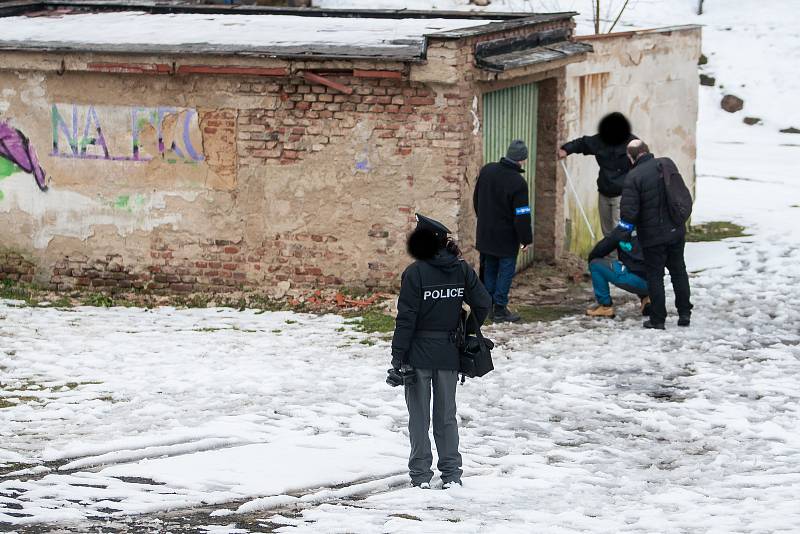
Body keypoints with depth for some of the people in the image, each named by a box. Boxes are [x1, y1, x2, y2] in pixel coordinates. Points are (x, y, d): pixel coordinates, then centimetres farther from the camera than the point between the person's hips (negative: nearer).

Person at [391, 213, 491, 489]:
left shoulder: (415, 273, -14)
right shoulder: (462, 269, -2)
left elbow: (406, 318, -15)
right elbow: (483, 303, 0)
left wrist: (398, 355, -9)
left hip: (419, 355, -4)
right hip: (449, 354, 4)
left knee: (419, 416, 7)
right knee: (447, 415, 15)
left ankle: (421, 474, 8)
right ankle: (451, 474, 15)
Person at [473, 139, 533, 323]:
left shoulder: (487, 170, 0)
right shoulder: (518, 183, -22)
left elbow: (476, 199, 13)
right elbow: (522, 215, -19)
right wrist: (526, 239, -8)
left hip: (485, 233, 7)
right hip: (506, 237, -7)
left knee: (489, 268, 16)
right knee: (506, 271, 3)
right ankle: (500, 309, 2)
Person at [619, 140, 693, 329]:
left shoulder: (634, 177, -18)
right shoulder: (667, 164, -1)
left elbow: (628, 211, -20)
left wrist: (624, 235, -6)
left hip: (652, 235, -5)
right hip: (676, 231, 5)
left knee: (655, 276, 5)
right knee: (678, 271, 17)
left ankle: (658, 319, 7)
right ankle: (684, 313, 21)